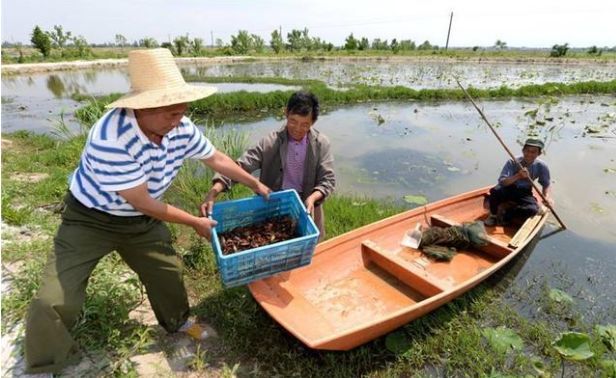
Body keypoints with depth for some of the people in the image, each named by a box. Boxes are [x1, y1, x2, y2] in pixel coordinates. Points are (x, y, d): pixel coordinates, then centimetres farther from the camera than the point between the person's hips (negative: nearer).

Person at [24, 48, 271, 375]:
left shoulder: (181, 128, -17)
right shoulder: (110, 139, -36)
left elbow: (217, 159, 0)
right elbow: (143, 203, -27)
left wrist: (256, 185, 7)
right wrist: (195, 223, -17)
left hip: (142, 221, 6)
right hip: (90, 220, -5)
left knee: (167, 272, 14)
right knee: (54, 302, -8)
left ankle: (177, 322, 44)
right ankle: (45, 366, 23)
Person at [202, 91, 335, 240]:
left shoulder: (321, 143, -7)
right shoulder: (270, 142, -10)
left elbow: (328, 180, -7)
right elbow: (240, 166, -16)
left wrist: (312, 198, -28)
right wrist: (213, 192, -30)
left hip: (306, 211, 1)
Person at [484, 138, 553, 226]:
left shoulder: (541, 166, -9)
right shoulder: (512, 162, -15)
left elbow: (546, 184, 5)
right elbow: (501, 181, -23)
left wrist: (547, 196, -16)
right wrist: (518, 176, -39)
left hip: (524, 193, 2)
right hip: (508, 189, -1)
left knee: (533, 209, -31)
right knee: (495, 190, -37)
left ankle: (506, 215, -8)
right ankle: (493, 215, -10)